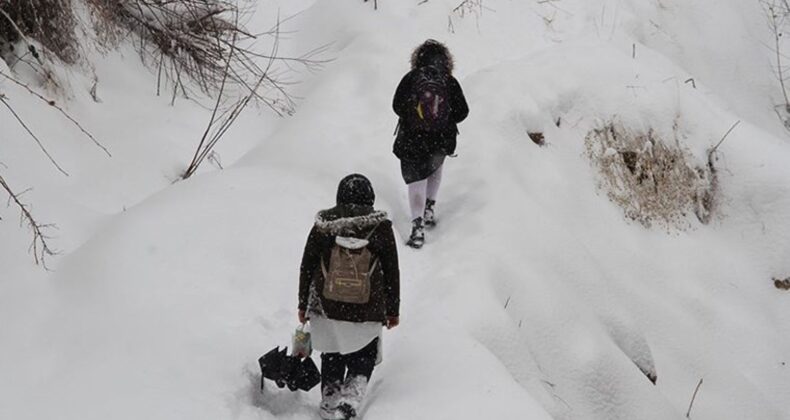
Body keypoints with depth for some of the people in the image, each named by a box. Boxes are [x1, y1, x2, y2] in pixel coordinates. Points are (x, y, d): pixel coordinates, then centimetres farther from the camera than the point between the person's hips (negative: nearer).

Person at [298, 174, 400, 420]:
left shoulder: (322, 226, -4)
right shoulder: (381, 228, -6)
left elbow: (306, 268, 2)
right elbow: (392, 273, -1)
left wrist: (303, 305, 13)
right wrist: (393, 311, 10)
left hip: (326, 310, 1)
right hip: (367, 314, -1)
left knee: (331, 362, 19)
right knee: (362, 363, 14)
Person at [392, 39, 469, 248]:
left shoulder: (410, 78, -9)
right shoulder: (450, 82, -7)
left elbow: (397, 106, -5)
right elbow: (462, 112, -4)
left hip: (412, 139, -1)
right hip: (441, 140, 1)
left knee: (416, 179, 6)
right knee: (435, 167, 30)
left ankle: (417, 227, -5)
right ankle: (429, 209, 32)